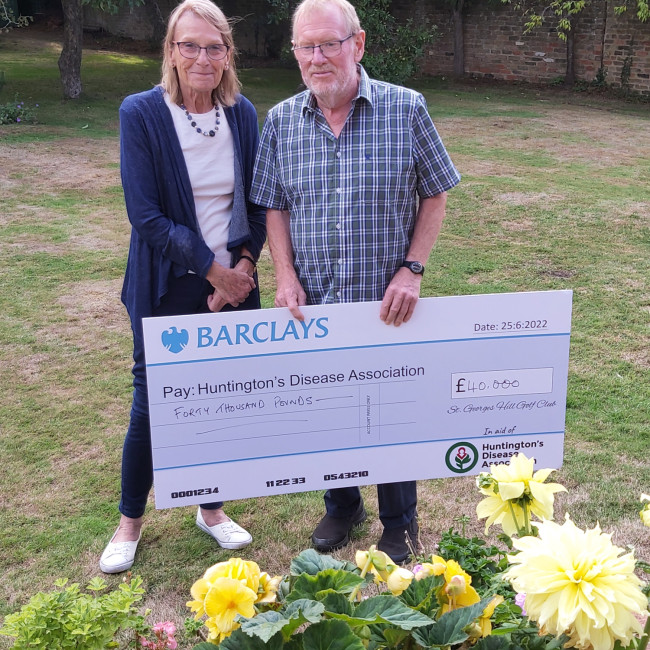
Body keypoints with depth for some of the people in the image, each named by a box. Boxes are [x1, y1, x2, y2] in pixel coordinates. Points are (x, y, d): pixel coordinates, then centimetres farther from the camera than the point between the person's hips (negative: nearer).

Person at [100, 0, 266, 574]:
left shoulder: (242, 115, 2)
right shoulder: (142, 114, -10)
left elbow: (256, 203, 8)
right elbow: (147, 215, -14)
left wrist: (244, 265, -7)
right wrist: (213, 270, -14)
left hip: (233, 282, 4)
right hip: (169, 289, -3)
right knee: (153, 402, 6)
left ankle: (211, 508, 33)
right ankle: (130, 522, 27)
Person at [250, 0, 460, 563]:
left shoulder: (406, 109, -6)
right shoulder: (281, 121, 1)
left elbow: (434, 195, -1)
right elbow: (274, 206, 7)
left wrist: (412, 269, -10)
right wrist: (286, 275, -5)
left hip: (387, 302, -2)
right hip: (313, 303, 2)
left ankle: (400, 523, 33)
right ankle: (342, 506, 41)